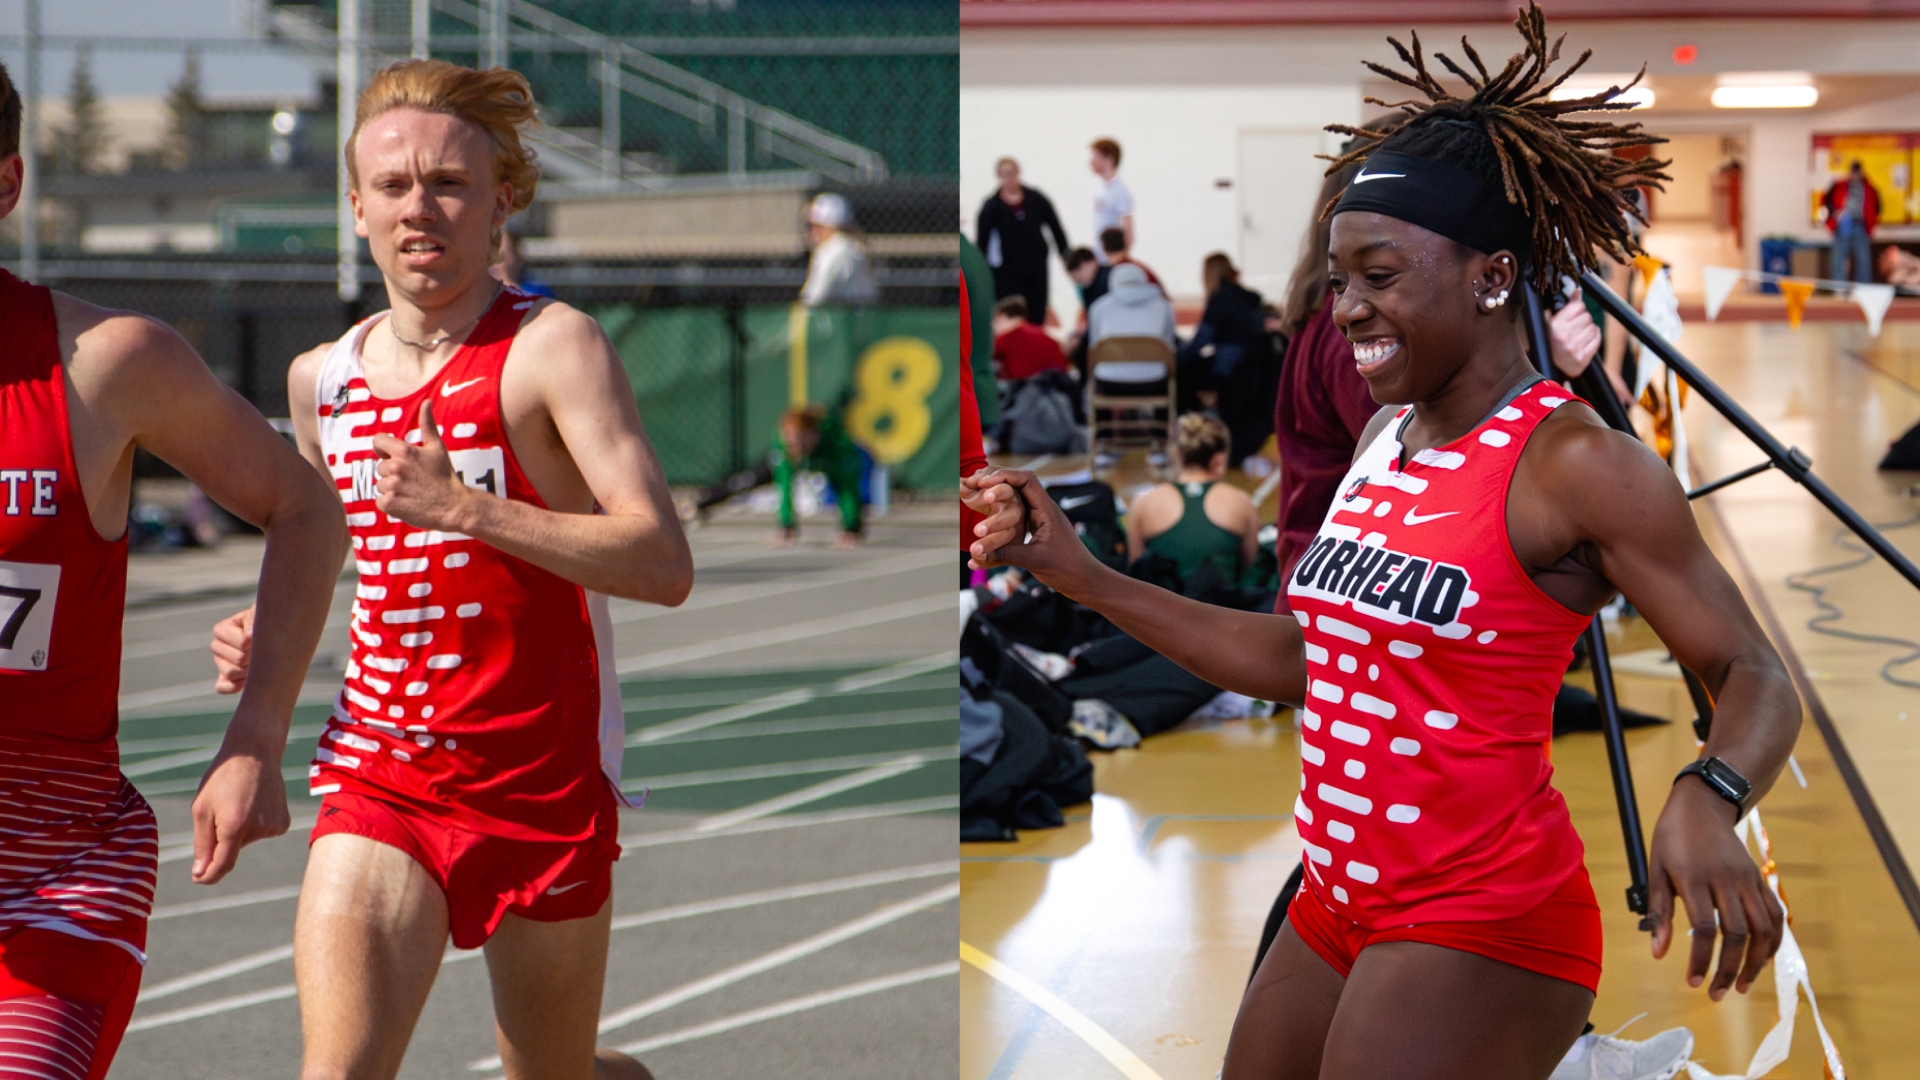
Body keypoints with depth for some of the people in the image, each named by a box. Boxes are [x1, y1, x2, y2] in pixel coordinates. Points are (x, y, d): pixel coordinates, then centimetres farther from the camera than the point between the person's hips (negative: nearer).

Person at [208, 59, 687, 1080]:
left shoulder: (553, 347, -10)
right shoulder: (320, 379, 8)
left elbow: (664, 564, -21)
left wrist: (465, 507, -29)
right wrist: (268, 635, 7)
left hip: (543, 777, -3)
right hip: (379, 772, 3)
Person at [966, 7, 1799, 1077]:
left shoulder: (1577, 462, -14)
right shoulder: (1385, 439, 10)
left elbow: (1756, 676, -14)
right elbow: (1299, 656, 19)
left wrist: (1706, 804, -35)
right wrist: (1076, 572, 16)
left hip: (1484, 927, -8)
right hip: (1338, 910, 8)